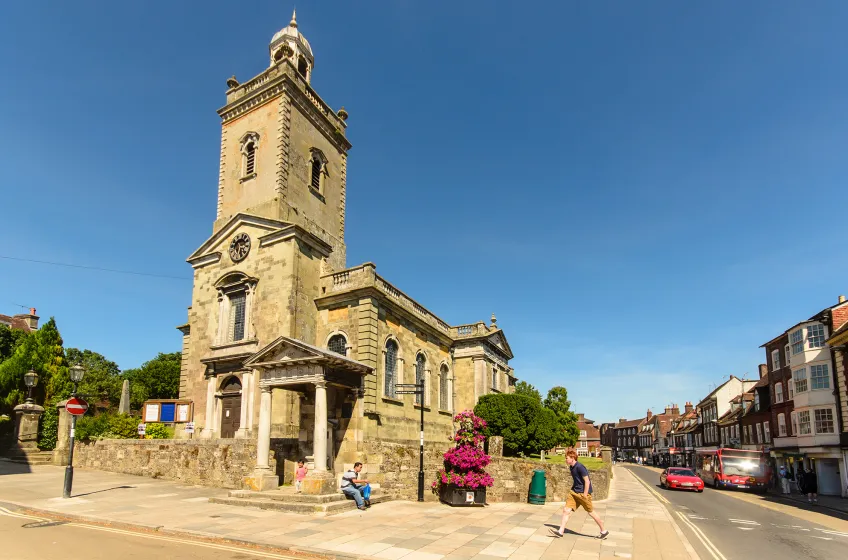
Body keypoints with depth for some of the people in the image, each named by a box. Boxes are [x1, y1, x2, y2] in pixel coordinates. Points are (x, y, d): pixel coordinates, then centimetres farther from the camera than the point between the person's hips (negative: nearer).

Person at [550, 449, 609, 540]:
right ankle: (561, 531, 1)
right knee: (566, 510, -1)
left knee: (591, 512, 6)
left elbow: (587, 481, -20)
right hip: (574, 492, 8)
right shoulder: (571, 467, 7)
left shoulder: (580, 467, -20)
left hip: (583, 493, -8)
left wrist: (584, 496, -20)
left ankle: (604, 531, 23)